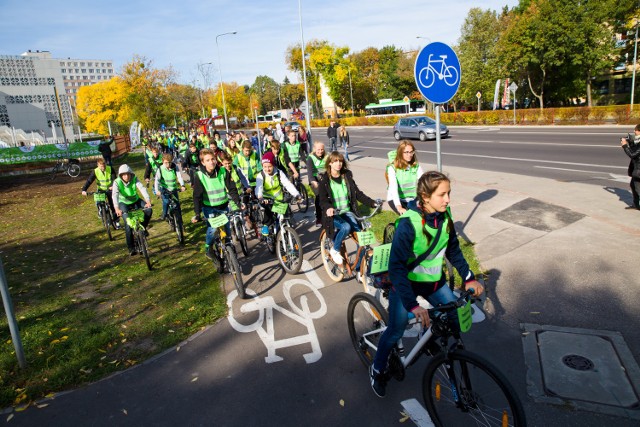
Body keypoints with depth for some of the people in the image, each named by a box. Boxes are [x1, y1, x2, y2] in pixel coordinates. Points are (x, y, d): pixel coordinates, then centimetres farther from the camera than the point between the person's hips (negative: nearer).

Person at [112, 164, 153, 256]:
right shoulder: (117, 182, -21)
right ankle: (131, 248, -6)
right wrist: (117, 208, -51)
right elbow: (115, 195, -34)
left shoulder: (134, 179, -17)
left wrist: (148, 201, -49)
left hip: (135, 200, 2)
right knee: (128, 223, -17)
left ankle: (142, 228, 3)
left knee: (149, 210, -25)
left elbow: (142, 189, -31)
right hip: (124, 203, -2)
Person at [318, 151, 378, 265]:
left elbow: (358, 193, 4)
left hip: (347, 212, 4)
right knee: (346, 227, -33)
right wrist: (328, 208, -36)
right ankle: (335, 250, -6)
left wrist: (372, 202, -10)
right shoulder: (324, 179, -4)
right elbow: (322, 200, -13)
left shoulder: (347, 176, 7)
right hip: (333, 214, -4)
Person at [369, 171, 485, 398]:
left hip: (434, 279, 6)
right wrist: (413, 306, -37)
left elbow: (453, 249, 7)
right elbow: (396, 267, -32)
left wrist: (469, 278, 4)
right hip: (406, 282, -6)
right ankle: (378, 370, 28)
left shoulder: (444, 215, -10)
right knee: (395, 331, 3)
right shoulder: (408, 223, -30)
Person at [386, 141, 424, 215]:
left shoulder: (417, 166, -2)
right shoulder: (393, 168, -14)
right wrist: (399, 207, -40)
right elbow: (393, 187, -27)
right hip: (396, 199, -4)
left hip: (413, 198, 4)